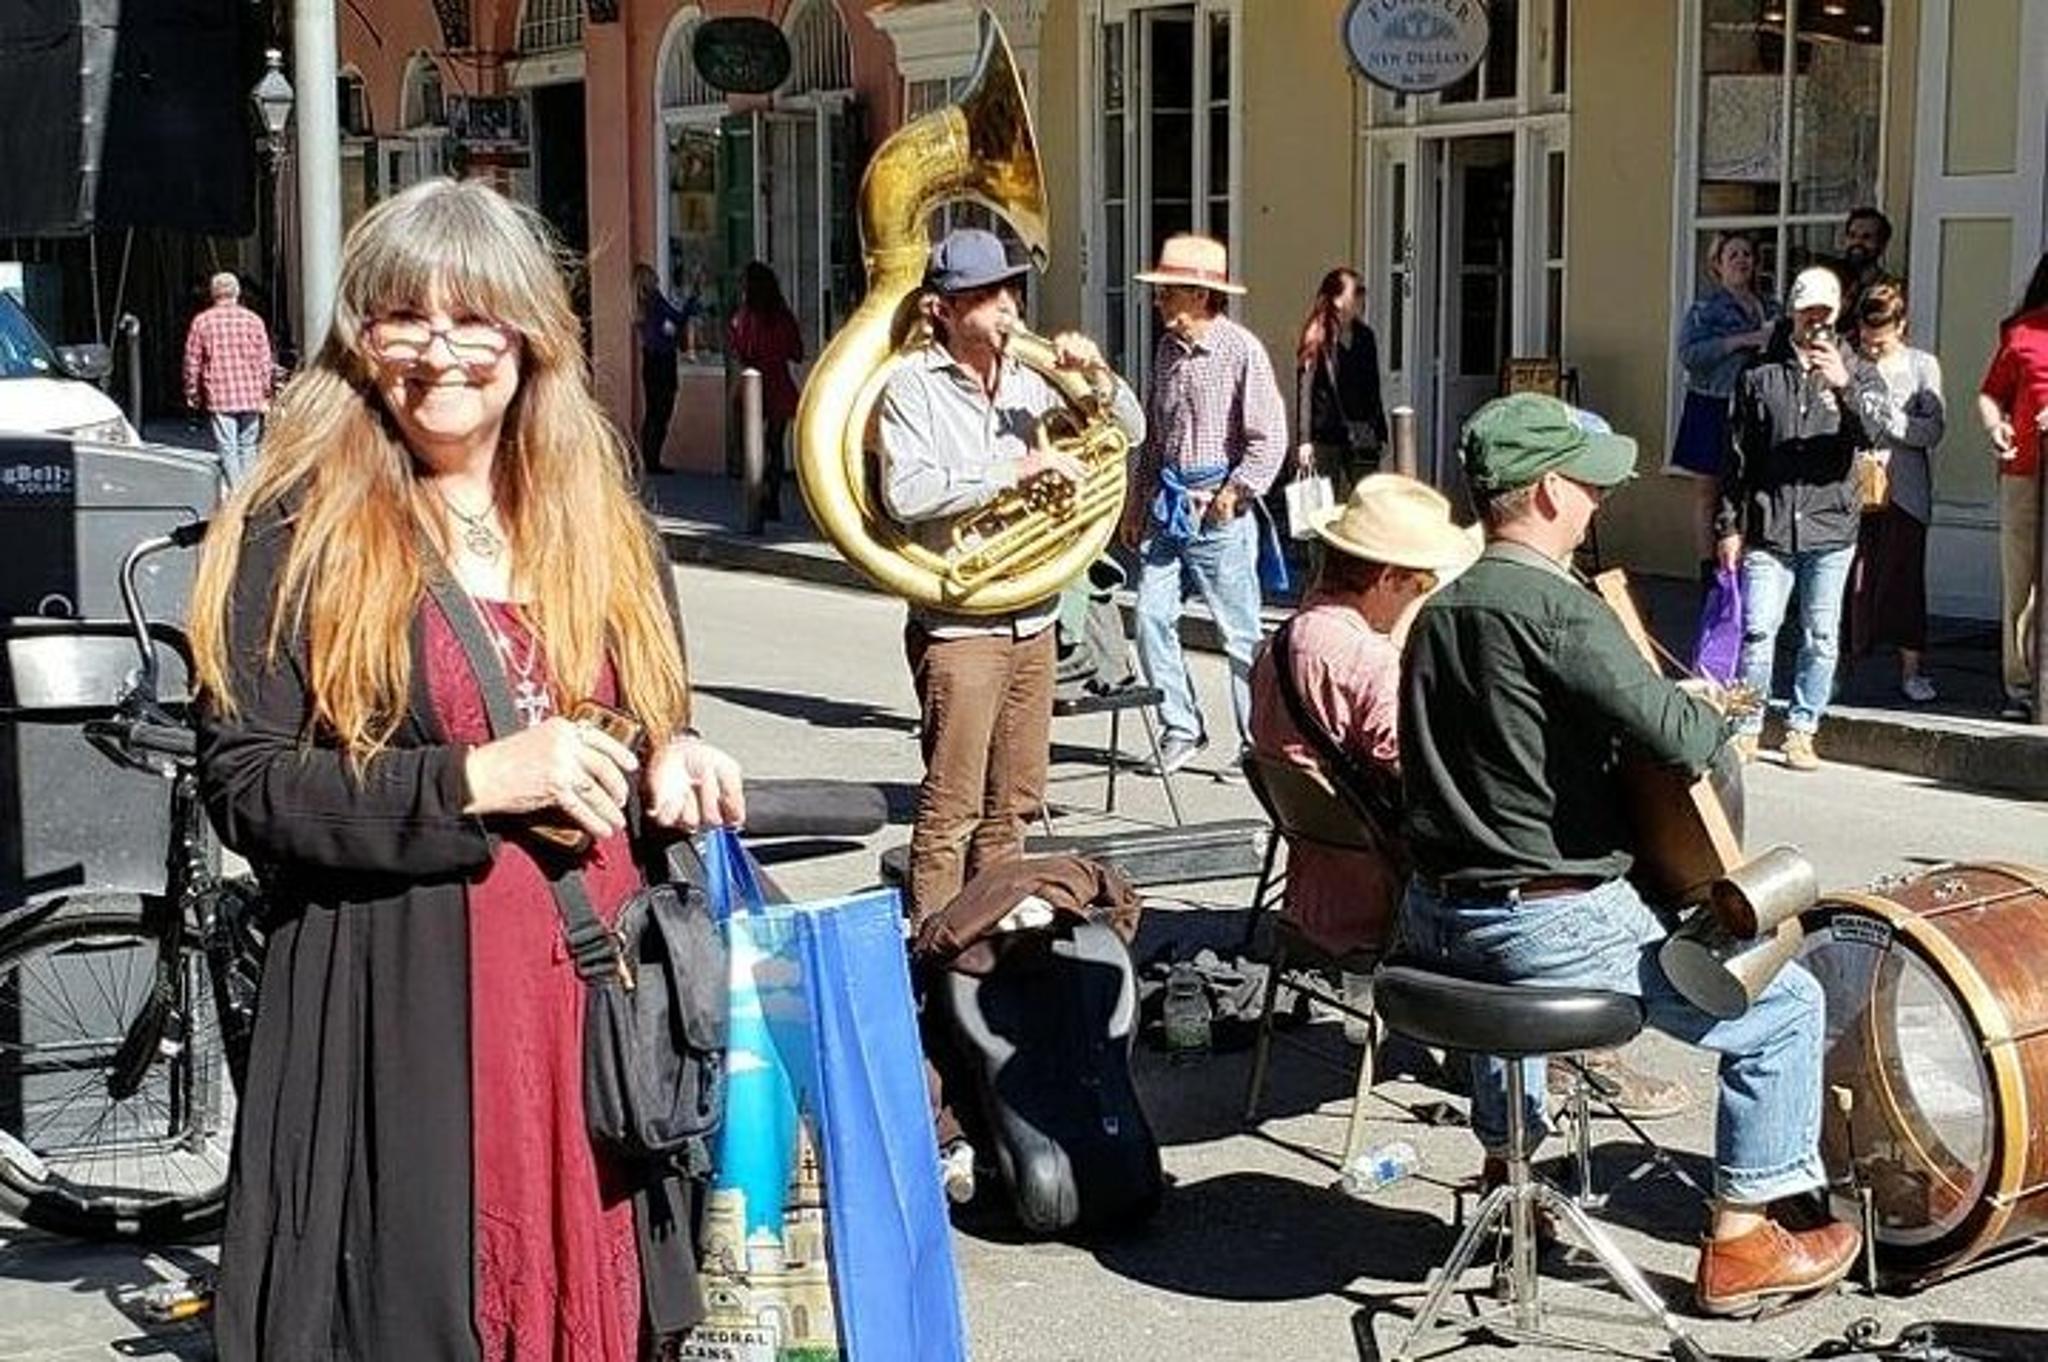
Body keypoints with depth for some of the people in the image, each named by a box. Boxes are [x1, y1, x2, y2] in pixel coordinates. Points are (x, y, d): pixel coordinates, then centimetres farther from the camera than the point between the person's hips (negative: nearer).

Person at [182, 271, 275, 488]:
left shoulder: (202, 322, -1)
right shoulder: (253, 320, 1)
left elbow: (192, 363, 2)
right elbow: (265, 361, 1)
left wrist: (193, 395, 13)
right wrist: (266, 395, 9)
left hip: (219, 398, -2)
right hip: (251, 396, 2)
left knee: (228, 449, 0)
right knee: (248, 447, 12)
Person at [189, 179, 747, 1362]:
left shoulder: (601, 520, 12)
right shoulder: (298, 534, -3)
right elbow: (244, 785, -9)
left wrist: (675, 765, 0)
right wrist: (472, 781, -17)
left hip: (595, 993, 4)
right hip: (399, 1011, -4)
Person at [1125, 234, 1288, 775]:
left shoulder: (1242, 351, -11)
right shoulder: (1167, 350, 11)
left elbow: (1269, 438, -13)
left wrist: (1234, 494, -16)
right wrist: (1137, 503, 17)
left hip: (1219, 513, -6)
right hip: (1166, 506, 6)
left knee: (1240, 631, 2)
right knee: (1151, 617, 0)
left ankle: (1258, 739, 12)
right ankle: (1180, 728, 12)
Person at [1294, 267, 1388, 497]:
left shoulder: (1364, 336, 11)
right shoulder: (1317, 339, -6)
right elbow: (1304, 391, -11)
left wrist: (1381, 433, 16)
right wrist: (1304, 441, -18)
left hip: (1362, 437, 5)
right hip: (1326, 437, -5)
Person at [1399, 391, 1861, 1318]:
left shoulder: (1437, 611, 10)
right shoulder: (1556, 606, -17)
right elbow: (1679, 740, -24)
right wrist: (1714, 711, 0)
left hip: (1435, 923, 9)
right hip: (1553, 925, -9)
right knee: (1785, 1006, 4)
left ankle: (1508, 1163, 52)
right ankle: (1741, 1243, 10)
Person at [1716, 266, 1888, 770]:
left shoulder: (1857, 375, 9)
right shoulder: (1760, 376, 9)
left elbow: (1869, 436, -8)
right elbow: (1737, 458, 10)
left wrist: (1844, 387, -25)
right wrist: (1729, 525, 5)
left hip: (1830, 527, 0)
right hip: (1768, 529, 0)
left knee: (1821, 637, 3)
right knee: (1757, 632, -5)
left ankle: (1802, 731, 12)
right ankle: (1747, 729, 6)